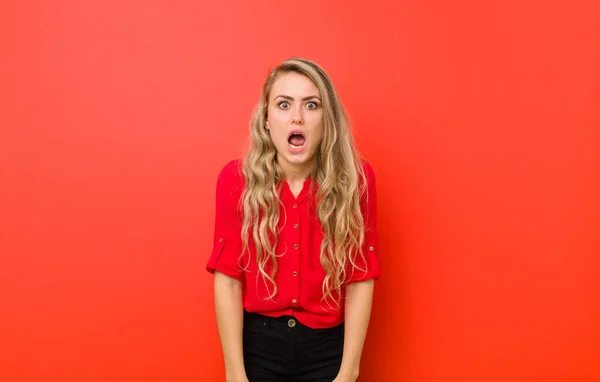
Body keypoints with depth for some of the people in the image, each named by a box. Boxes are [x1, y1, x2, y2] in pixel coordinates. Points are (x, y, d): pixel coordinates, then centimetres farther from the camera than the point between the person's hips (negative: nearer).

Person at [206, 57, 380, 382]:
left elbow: (360, 278, -8)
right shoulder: (236, 178, -11)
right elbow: (228, 278, -10)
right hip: (256, 343, 0)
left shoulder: (355, 178, -11)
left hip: (327, 346, 0)